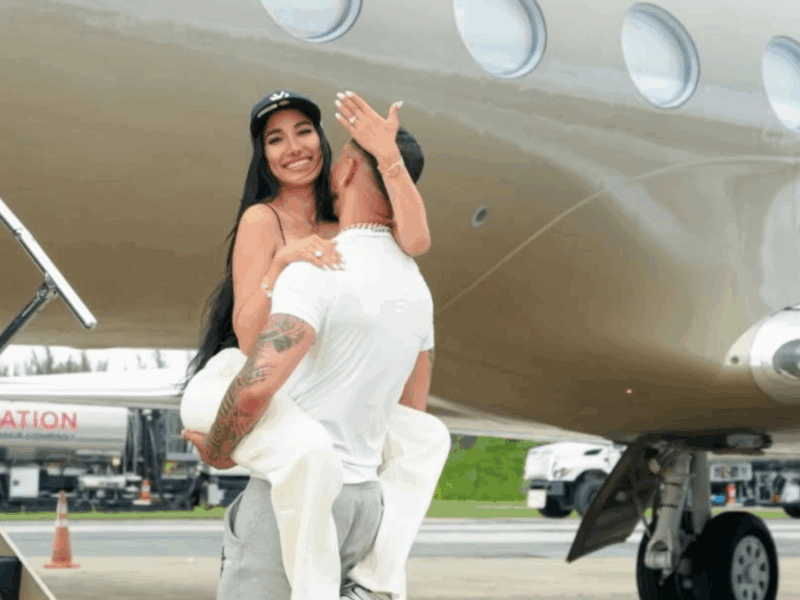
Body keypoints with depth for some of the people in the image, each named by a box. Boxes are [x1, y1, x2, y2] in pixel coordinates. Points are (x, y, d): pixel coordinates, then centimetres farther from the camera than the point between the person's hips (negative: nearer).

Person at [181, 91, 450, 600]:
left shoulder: (338, 221, 7)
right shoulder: (262, 220, -11)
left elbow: (415, 241, -14)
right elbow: (249, 339, -18)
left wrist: (387, 154, -21)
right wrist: (281, 262, -30)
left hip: (296, 398, 8)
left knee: (427, 435, 6)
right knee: (310, 448, -38)